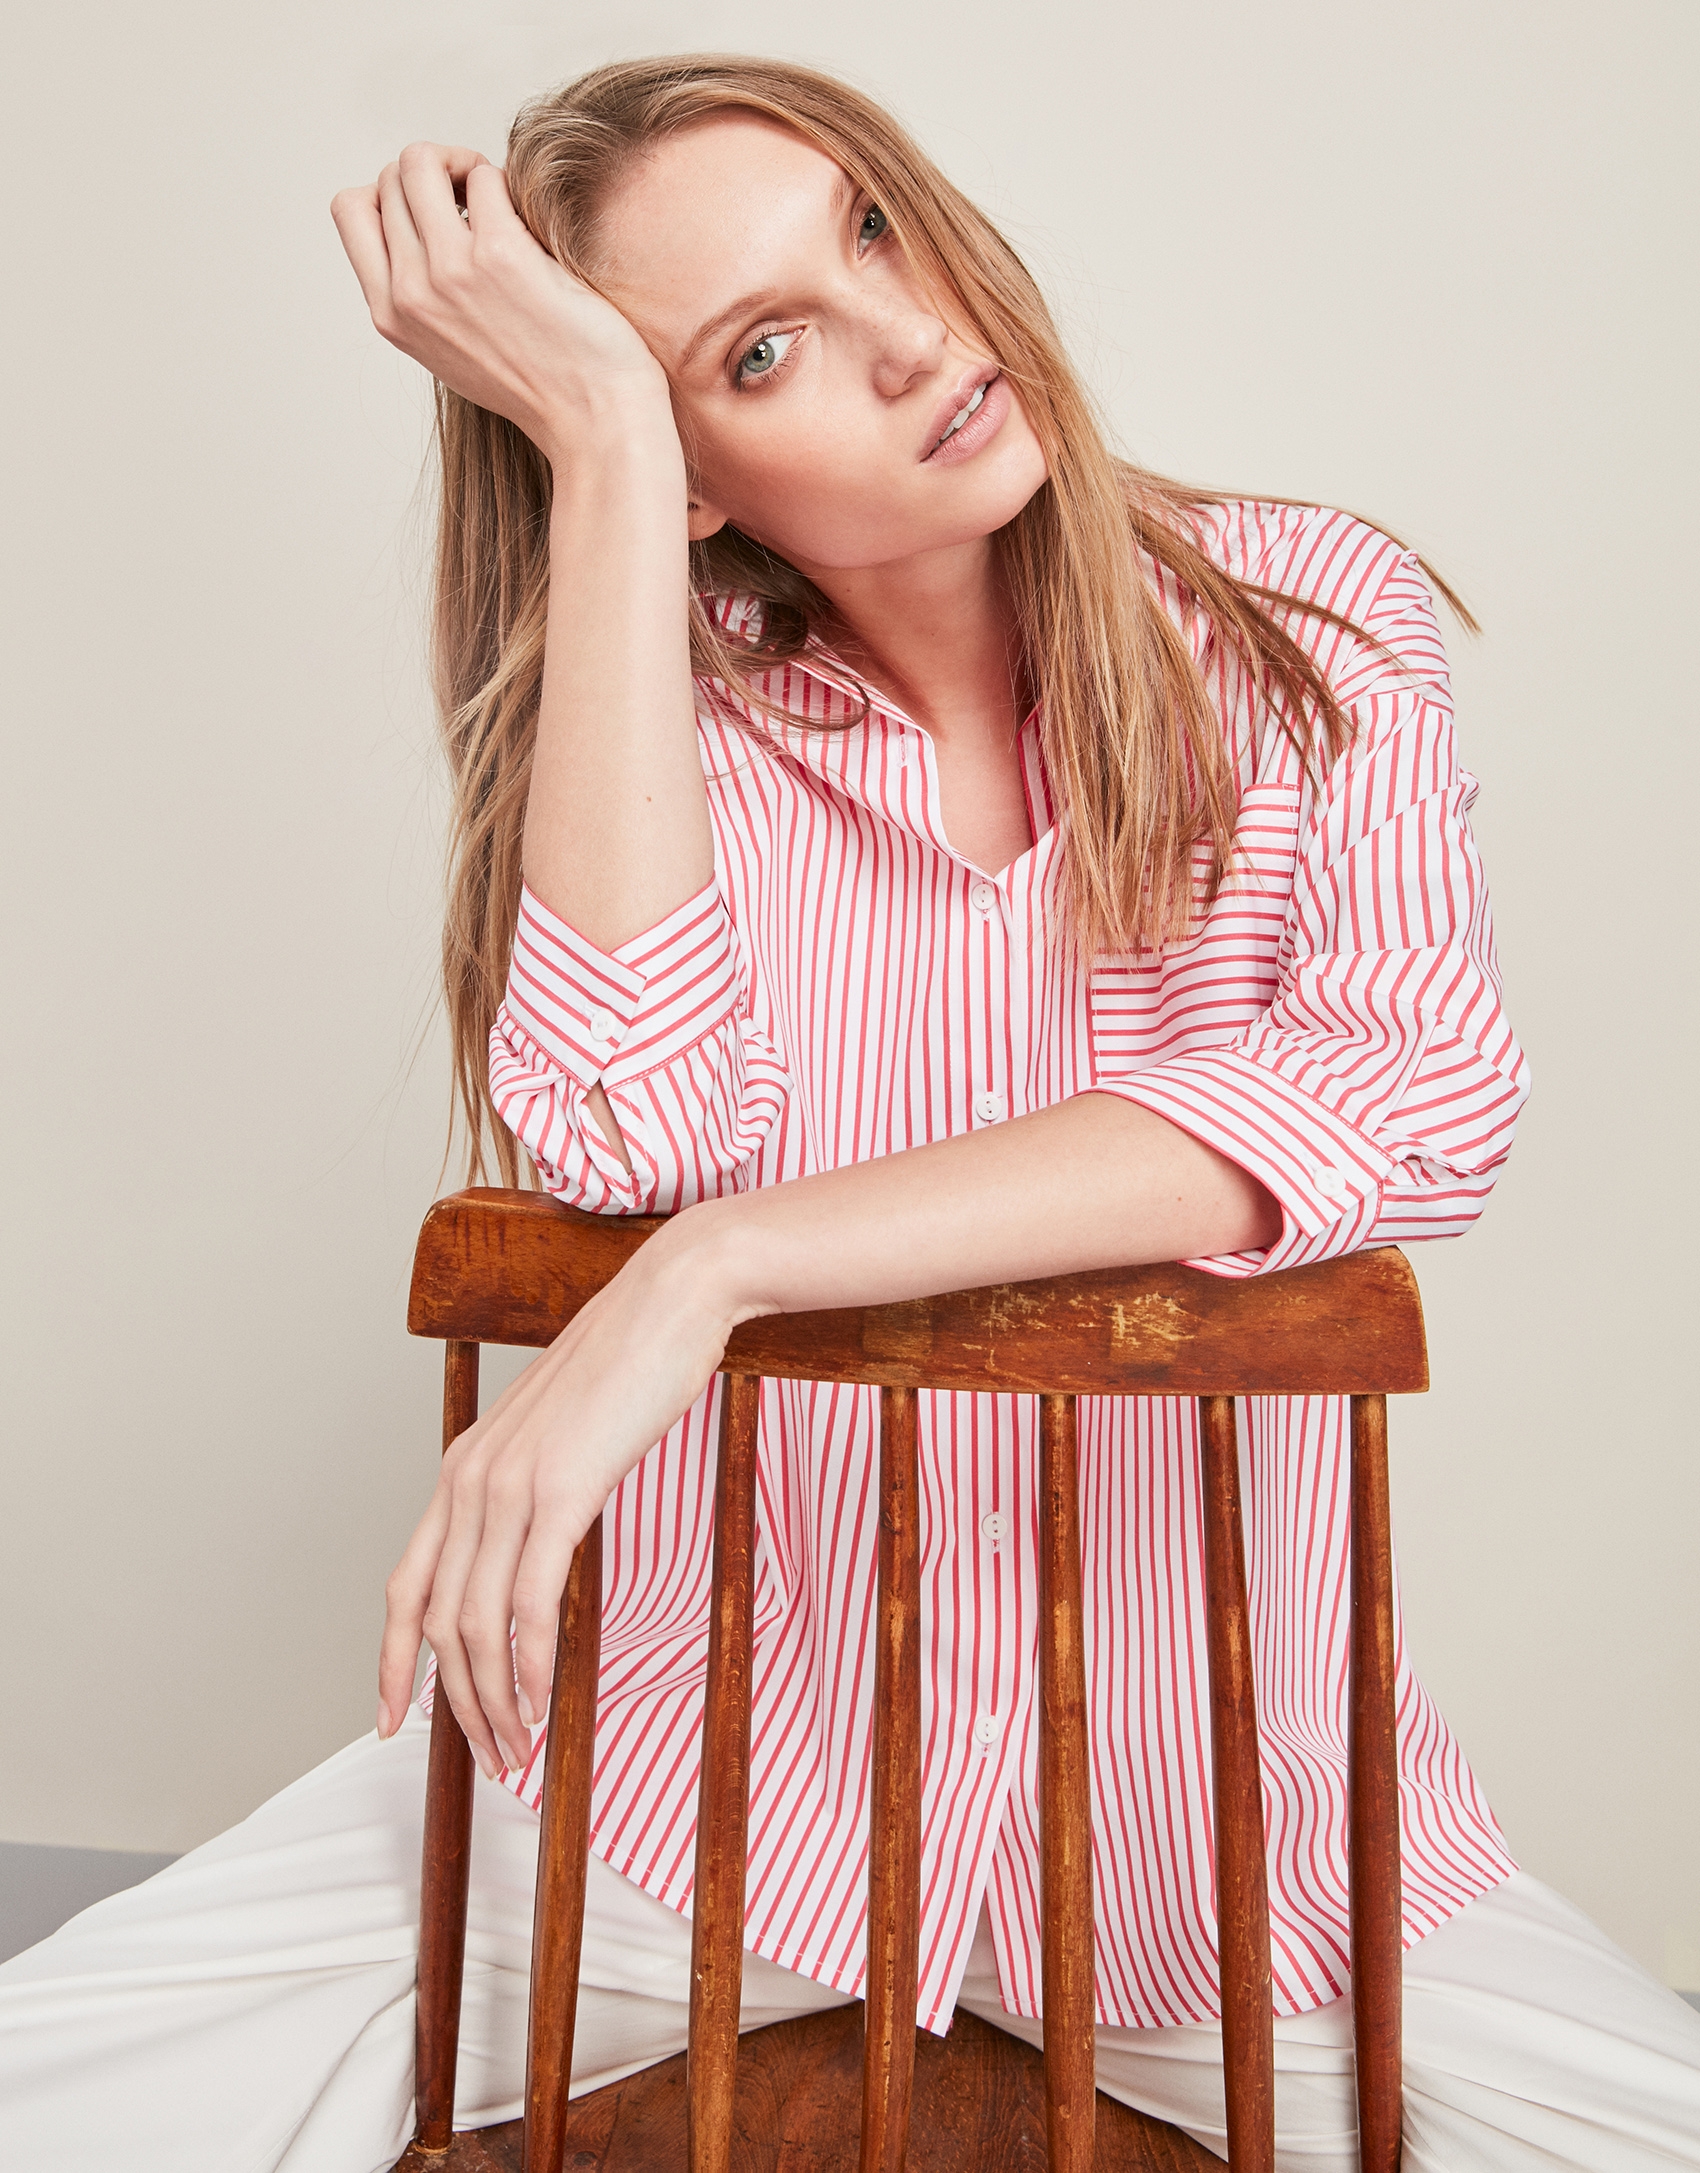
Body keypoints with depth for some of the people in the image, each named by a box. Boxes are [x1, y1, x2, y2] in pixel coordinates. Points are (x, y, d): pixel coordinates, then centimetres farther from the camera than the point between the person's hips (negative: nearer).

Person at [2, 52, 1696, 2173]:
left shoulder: (1302, 625, -3)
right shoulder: (672, 708, -1)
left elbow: (1421, 1082, -21)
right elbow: (628, 1120, -22)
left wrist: (716, 1267, -28)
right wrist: (603, 436, -17)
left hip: (1201, 1768, 1)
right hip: (699, 1753, 0)